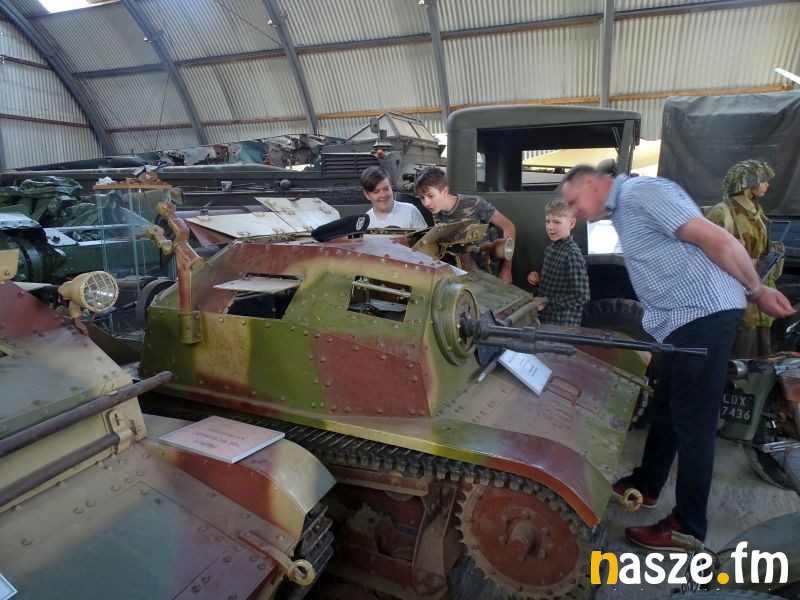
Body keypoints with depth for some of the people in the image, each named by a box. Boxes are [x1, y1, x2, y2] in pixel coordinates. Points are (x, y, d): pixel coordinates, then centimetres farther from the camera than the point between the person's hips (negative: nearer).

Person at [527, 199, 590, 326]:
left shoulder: (573, 255, -19)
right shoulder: (550, 249, 4)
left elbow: (581, 296, -22)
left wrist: (548, 301, -18)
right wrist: (537, 280, -1)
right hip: (545, 317, 7)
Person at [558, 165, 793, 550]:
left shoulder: (642, 192, -13)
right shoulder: (622, 211, 17)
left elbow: (716, 239, -16)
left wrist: (757, 292, -7)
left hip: (704, 314, -10)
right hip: (679, 321, 10)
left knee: (692, 421, -1)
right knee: (667, 407, 19)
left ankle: (688, 527, 12)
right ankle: (646, 485, 36)